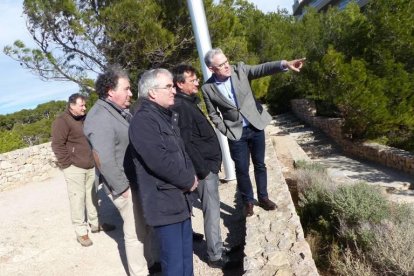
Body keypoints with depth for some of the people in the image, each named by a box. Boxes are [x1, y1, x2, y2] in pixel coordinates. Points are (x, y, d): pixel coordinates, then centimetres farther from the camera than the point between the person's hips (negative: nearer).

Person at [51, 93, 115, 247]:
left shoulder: (85, 119, 14)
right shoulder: (62, 121, -11)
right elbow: (57, 145, -17)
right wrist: (68, 163, -16)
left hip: (90, 166, 8)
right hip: (74, 168, -8)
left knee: (92, 196, 15)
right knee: (78, 199, -3)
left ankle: (95, 224, 29)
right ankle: (81, 232, 8)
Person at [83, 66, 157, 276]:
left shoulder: (121, 111, 9)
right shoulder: (100, 118, -21)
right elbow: (105, 161, -26)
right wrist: (123, 188, -20)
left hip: (140, 180, 9)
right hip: (127, 186, -9)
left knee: (148, 225, 21)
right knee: (136, 232, 4)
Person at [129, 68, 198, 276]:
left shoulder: (167, 116, 13)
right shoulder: (142, 121, -17)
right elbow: (160, 161, -25)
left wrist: (191, 176, -1)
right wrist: (188, 181, -12)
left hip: (181, 198, 9)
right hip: (164, 202, -9)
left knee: (186, 254, 21)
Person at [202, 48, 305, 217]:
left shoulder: (239, 69, -7)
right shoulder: (208, 88, -10)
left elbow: (262, 69, -21)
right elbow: (213, 114, 1)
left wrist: (284, 64, -37)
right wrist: (226, 131, -6)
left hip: (255, 126, 2)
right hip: (236, 133, -1)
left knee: (260, 165, 13)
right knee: (241, 169, 6)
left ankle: (263, 197, 31)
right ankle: (248, 201, 27)